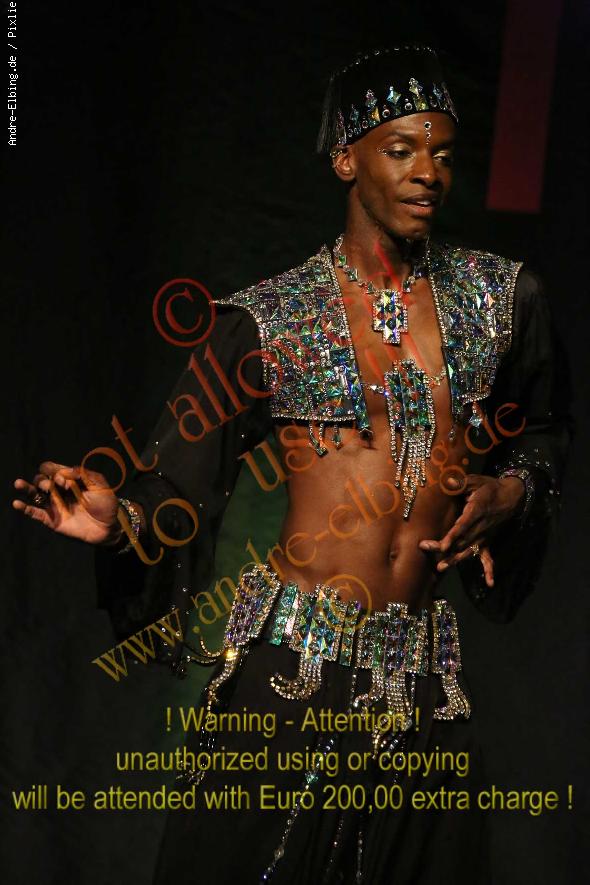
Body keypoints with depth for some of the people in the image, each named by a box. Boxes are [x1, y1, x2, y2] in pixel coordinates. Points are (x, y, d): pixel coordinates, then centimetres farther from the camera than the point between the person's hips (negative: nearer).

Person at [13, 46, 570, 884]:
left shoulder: (500, 294, 6)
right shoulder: (268, 317, -2)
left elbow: (543, 433, 22)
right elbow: (181, 483, -2)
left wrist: (508, 492, 2)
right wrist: (118, 519, -22)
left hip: (423, 672, 3)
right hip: (295, 657, -3)